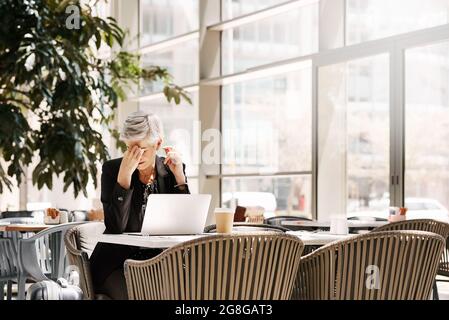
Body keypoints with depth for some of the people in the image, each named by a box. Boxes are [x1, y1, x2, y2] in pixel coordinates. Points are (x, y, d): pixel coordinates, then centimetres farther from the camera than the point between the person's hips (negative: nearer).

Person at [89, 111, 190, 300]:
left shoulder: (170, 170, 2)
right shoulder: (112, 169, -5)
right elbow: (115, 227, -17)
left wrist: (179, 176, -10)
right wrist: (125, 174, -22)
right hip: (117, 262, -2)